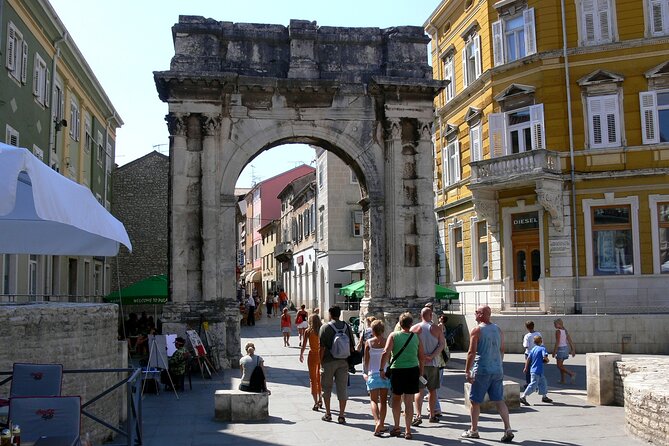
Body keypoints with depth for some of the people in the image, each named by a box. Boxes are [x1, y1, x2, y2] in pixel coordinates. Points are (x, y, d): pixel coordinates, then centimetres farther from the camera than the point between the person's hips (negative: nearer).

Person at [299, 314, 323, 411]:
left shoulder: (308, 331, -7)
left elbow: (304, 345, -5)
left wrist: (301, 355, 10)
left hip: (312, 355, -3)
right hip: (321, 355, 4)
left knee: (313, 379, 4)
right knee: (319, 378, 21)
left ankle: (316, 403, -1)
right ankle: (320, 400, 29)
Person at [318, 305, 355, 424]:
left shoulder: (325, 327, -7)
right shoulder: (347, 327, 5)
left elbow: (322, 347, -11)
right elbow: (351, 346, 6)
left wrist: (320, 361, -4)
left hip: (328, 361, -3)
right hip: (343, 362, 3)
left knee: (327, 388, 12)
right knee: (342, 389, 5)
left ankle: (328, 414, 18)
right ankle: (341, 416, 4)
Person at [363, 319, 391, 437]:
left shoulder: (369, 342, -5)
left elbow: (366, 360, 1)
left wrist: (365, 372, 15)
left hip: (373, 374, -1)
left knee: (374, 400, 3)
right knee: (383, 400, 11)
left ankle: (377, 421, -19)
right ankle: (382, 425, 10)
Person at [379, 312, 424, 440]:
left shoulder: (394, 335, -5)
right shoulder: (416, 337, 2)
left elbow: (386, 353, -14)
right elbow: (421, 357, 6)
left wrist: (382, 369, -8)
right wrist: (421, 371, 19)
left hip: (397, 371, -1)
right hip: (413, 371, 1)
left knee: (396, 398, 17)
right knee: (409, 401, 4)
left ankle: (396, 427, 24)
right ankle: (408, 431, 5)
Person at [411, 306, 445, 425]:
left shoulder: (414, 328, -1)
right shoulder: (437, 329, 1)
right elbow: (442, 344, -8)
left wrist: (421, 356, -7)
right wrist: (431, 356, -13)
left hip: (418, 363, -1)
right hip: (433, 363, 1)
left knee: (419, 390, 1)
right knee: (432, 390, 12)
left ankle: (418, 415, -11)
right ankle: (432, 415, 19)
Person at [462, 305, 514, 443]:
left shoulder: (477, 330, -10)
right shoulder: (498, 330, 9)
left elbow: (472, 352, -14)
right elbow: (502, 351, 15)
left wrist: (467, 371, -10)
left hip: (482, 370, -6)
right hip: (497, 370, 6)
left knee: (475, 401, 7)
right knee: (499, 400, 7)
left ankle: (473, 430, 15)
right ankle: (508, 429, -2)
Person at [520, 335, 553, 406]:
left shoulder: (533, 349, 10)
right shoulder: (542, 348, -10)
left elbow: (528, 359, 10)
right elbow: (545, 357, -25)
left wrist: (526, 368, 16)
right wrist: (547, 360, -2)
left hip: (532, 370, 8)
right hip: (537, 371, -8)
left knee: (543, 383, 20)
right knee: (533, 385, -7)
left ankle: (544, 397, 30)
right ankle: (523, 397, -10)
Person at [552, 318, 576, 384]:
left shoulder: (558, 331, -15)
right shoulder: (565, 330, 9)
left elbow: (557, 342, -19)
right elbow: (569, 340, 10)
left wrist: (554, 351, -16)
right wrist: (573, 350, 15)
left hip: (560, 348, -9)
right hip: (565, 347, 9)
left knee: (559, 366, -3)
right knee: (561, 365, 17)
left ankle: (572, 374, -17)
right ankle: (562, 380, 18)